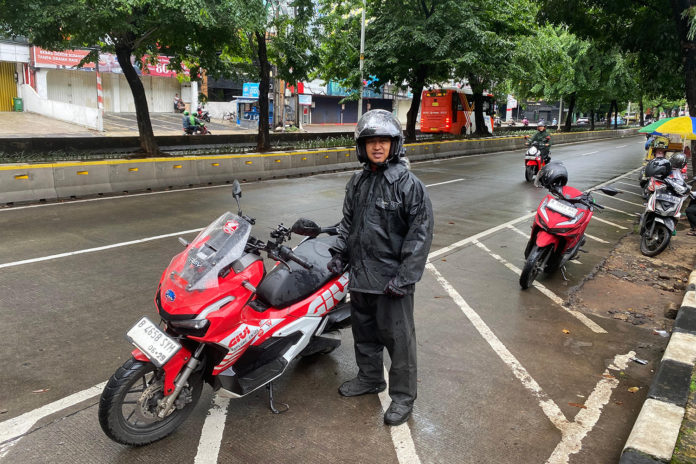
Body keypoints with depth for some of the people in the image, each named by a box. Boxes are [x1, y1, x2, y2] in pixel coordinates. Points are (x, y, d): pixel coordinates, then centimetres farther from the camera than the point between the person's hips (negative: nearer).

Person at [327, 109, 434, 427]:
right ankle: (370, 377, 42)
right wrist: (339, 254, 11)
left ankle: (403, 395, 22)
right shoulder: (358, 181, 8)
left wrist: (405, 277, -18)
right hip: (360, 273, 7)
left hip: (391, 277, -7)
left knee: (397, 336, 4)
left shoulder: (409, 184, -13)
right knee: (364, 330, 21)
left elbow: (420, 233, -15)